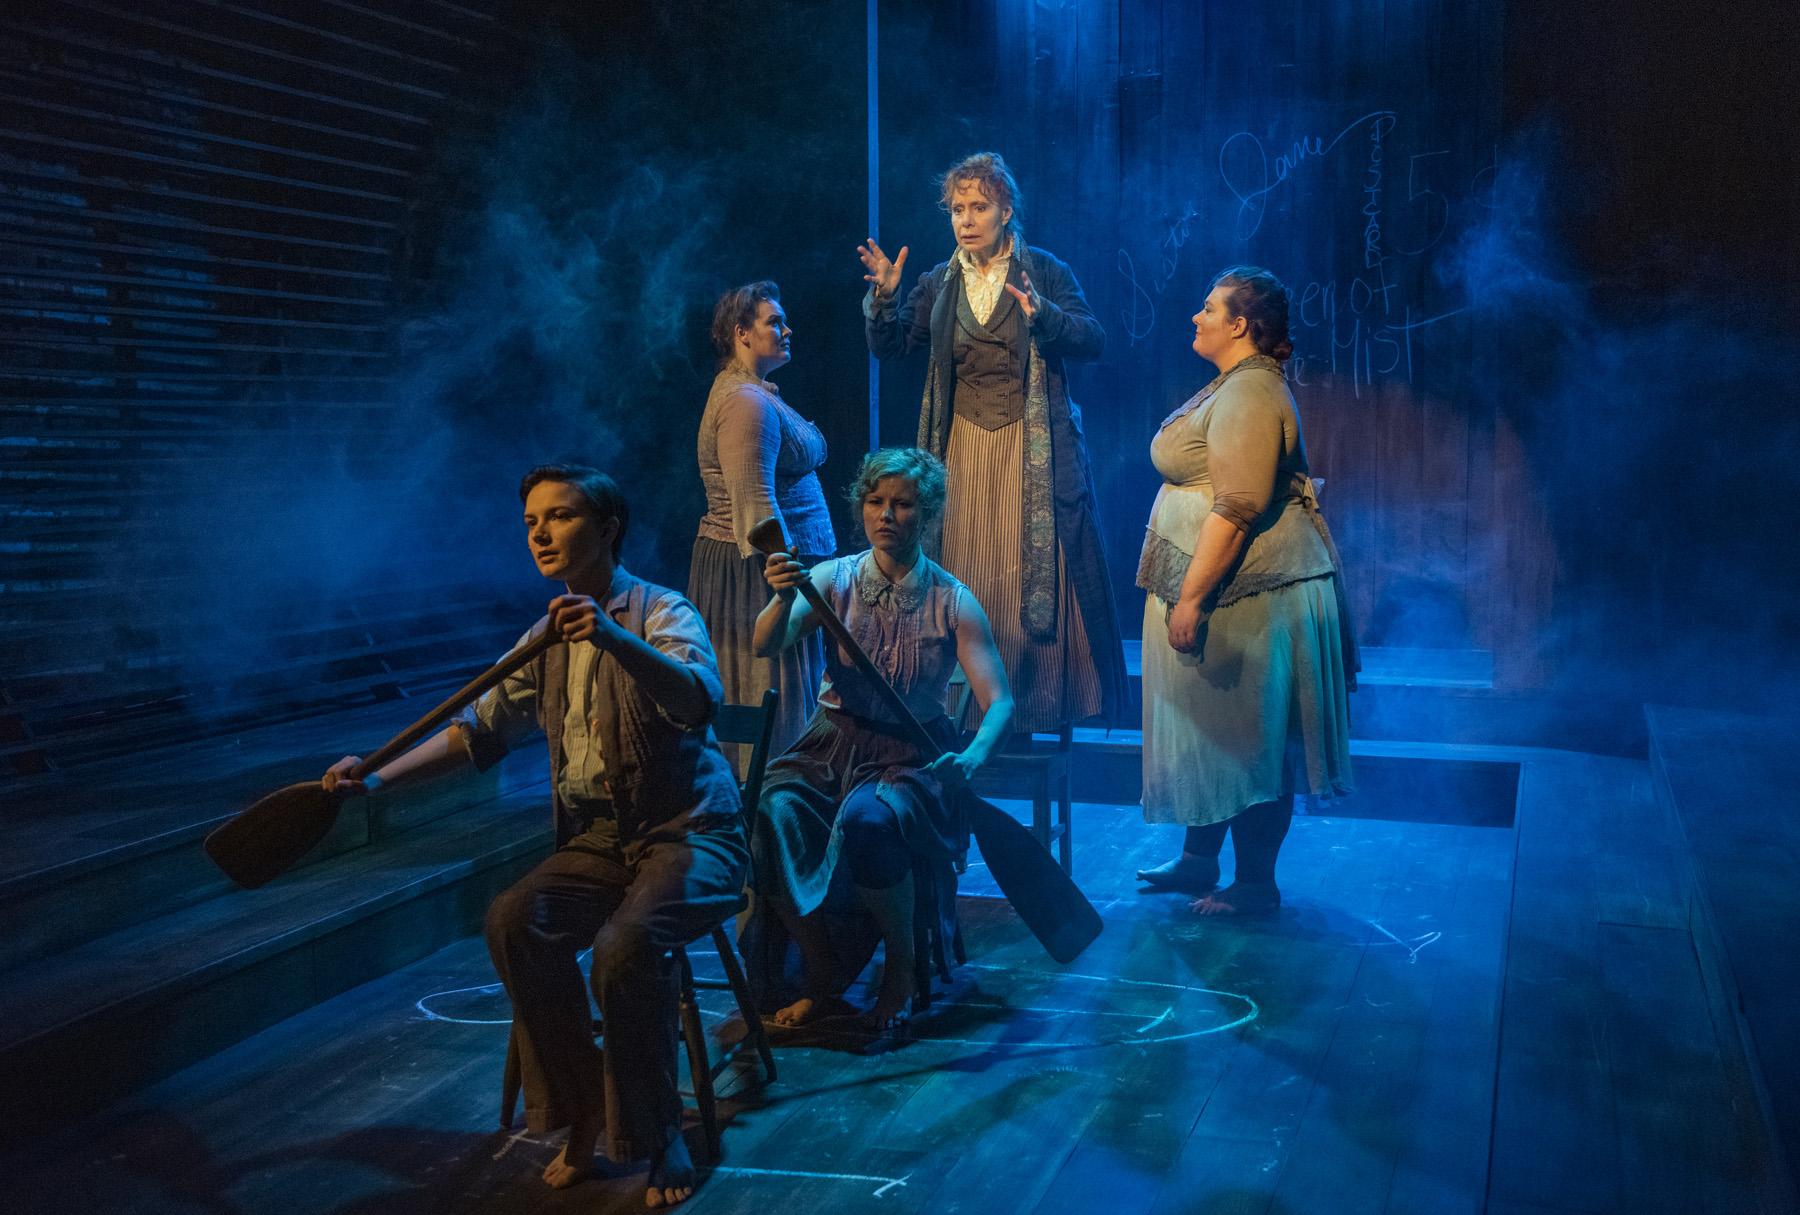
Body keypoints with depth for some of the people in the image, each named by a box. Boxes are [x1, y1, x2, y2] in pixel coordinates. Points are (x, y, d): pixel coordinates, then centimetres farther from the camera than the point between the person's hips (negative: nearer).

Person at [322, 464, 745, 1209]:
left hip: (689, 834, -6)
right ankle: (581, 1112, -4)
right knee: (513, 922, -21)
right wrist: (379, 776, -3)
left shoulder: (663, 615, -10)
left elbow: (698, 699, -30)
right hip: (599, 839, 6)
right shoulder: (547, 638, 11)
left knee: (624, 945, -32)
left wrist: (615, 638, -47)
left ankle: (657, 1140, -11)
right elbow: (482, 729, 10)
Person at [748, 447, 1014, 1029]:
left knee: (867, 819, -34)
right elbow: (765, 645, -12)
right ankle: (821, 977, -9)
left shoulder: (953, 603, -2)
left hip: (912, 755, -2)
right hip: (831, 743, 3)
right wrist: (783, 599, -34)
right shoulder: (834, 579, 2)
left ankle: (902, 965, -9)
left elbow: (999, 702, -7)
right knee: (775, 813, -28)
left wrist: (972, 758, -28)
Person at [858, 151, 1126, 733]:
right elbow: (888, 347, 3)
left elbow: (1093, 339, -11)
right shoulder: (939, 283, 9)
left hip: (1034, 448, -3)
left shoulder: (1045, 272, 0)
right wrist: (884, 297, -14)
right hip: (963, 448, 3)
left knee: (1038, 572, -2)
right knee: (964, 574, 2)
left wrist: (1041, 312, -27)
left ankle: (1043, 703, 8)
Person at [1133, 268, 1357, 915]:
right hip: (1229, 590, 11)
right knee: (1213, 727, 17)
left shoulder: (1250, 394, -18)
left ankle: (1256, 884, 9)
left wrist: (1192, 596, -26)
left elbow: (1236, 508, -26)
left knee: (1247, 736, -2)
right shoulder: (1233, 386, 16)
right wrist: (1189, 592, 24)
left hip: (1246, 591, -11)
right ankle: (1198, 860, 28)